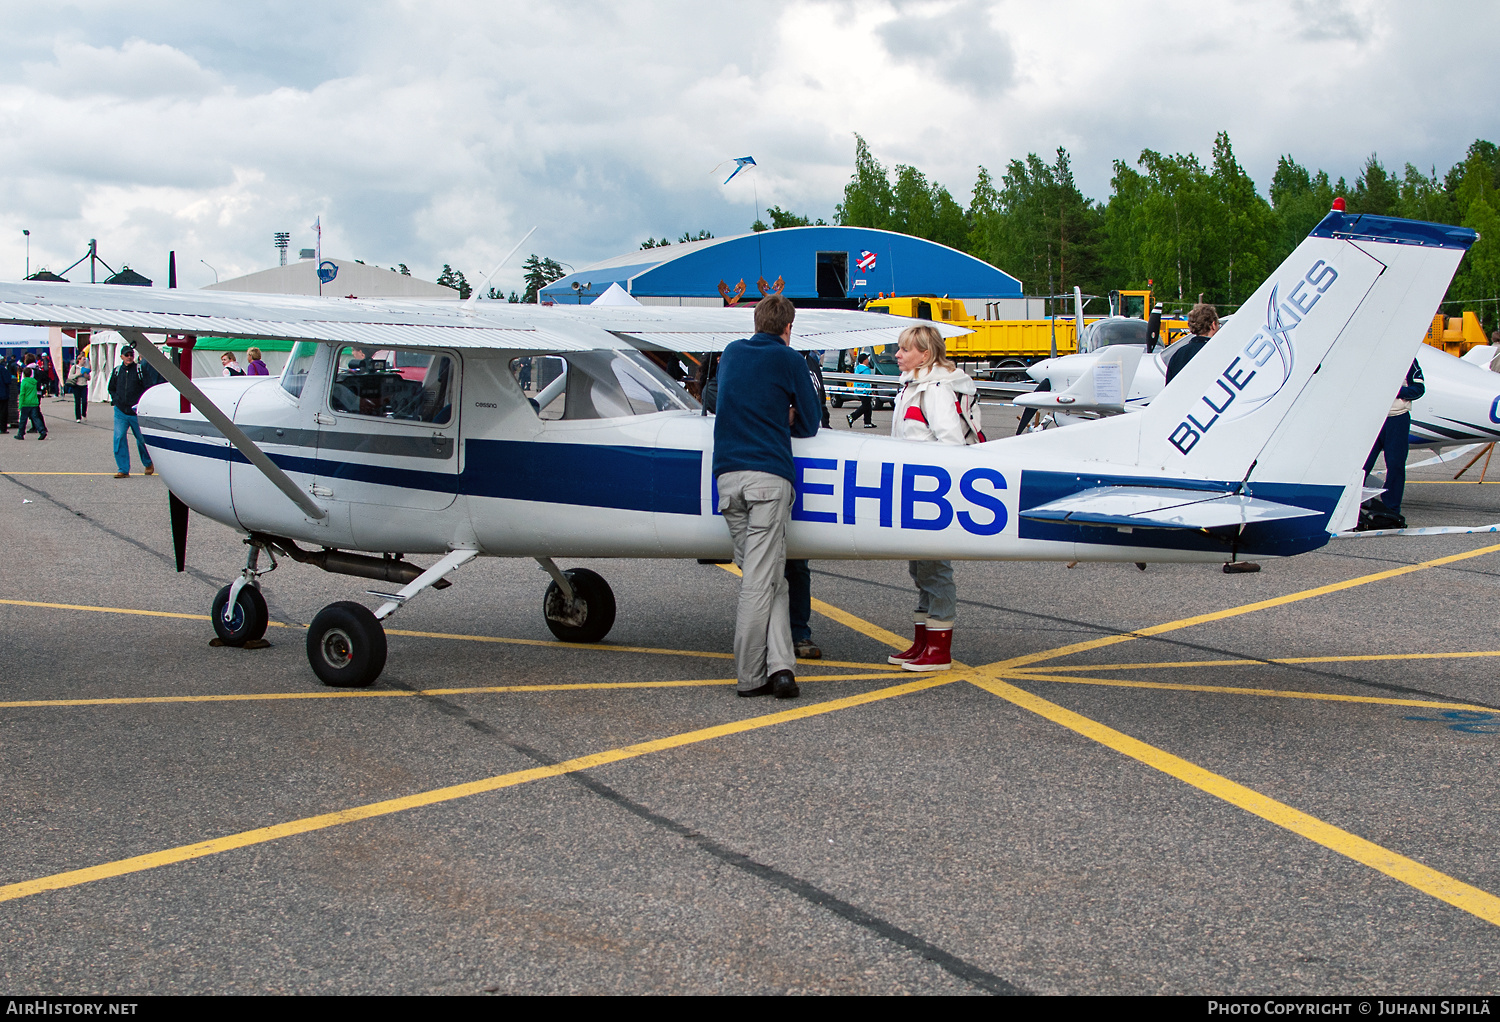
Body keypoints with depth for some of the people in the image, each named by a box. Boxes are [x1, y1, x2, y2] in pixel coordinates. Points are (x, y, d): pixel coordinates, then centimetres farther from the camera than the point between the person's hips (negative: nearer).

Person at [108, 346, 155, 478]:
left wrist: (140, 404, -12)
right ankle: (123, 469, -2)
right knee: (119, 439, -7)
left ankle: (148, 464, 30)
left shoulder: (139, 370, -3)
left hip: (136, 412, -3)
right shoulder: (117, 371, 8)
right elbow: (111, 388, 21)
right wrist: (116, 399, 6)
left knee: (142, 440, 6)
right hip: (120, 412, 3)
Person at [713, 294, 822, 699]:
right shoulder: (789, 360, 5)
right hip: (768, 474, -4)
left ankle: (779, 664, -2)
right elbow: (809, 425, 10)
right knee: (762, 580, -4)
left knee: (761, 575, 8)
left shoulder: (731, 354, 19)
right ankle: (751, 676, -5)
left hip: (727, 475, 4)